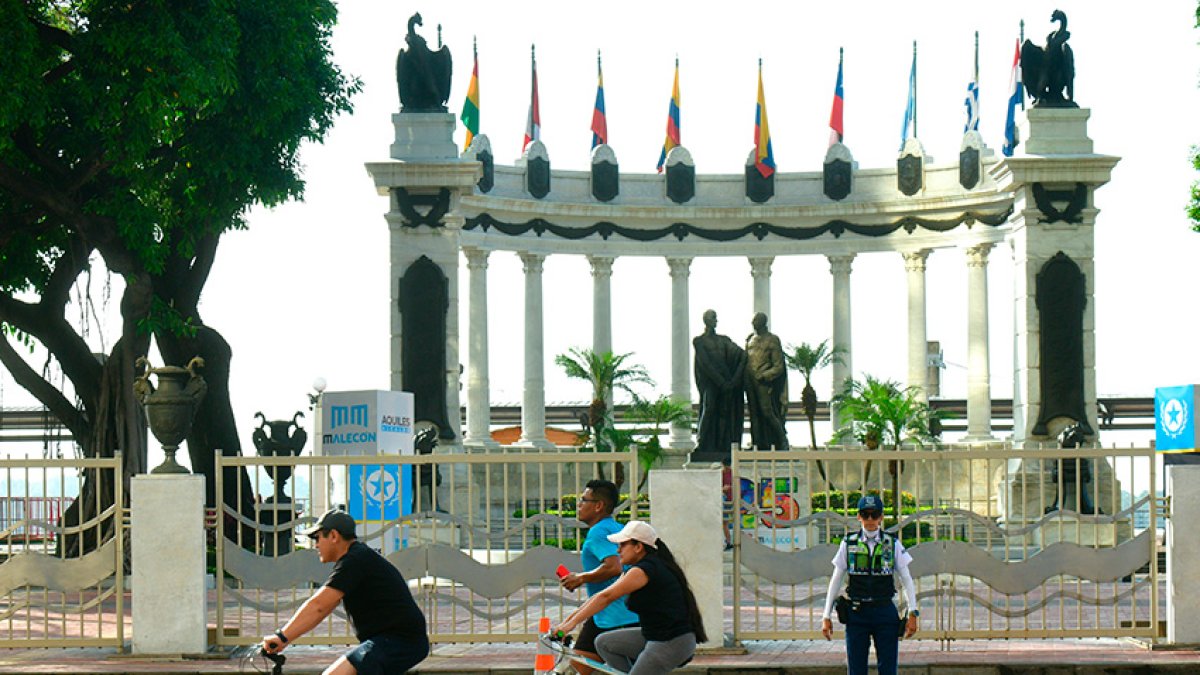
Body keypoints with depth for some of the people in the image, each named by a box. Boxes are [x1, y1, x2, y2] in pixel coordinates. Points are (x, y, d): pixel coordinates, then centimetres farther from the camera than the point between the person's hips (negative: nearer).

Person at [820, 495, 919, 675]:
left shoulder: (893, 544, 4)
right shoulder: (849, 544, 5)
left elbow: (906, 580, 5)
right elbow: (835, 581, 8)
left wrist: (913, 613, -5)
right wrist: (826, 616, 5)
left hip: (885, 612, 0)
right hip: (857, 613, 0)